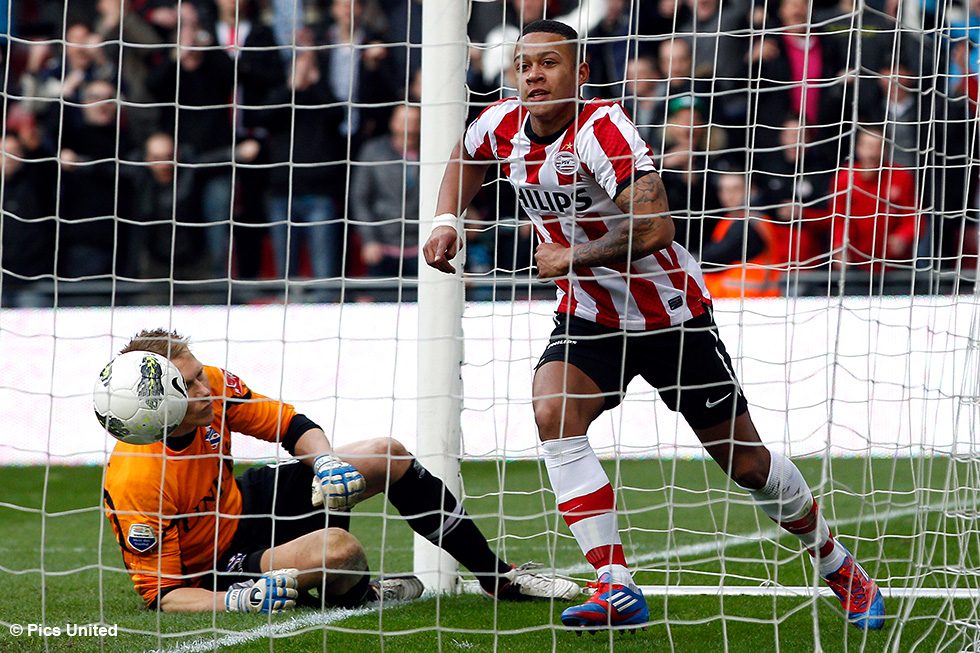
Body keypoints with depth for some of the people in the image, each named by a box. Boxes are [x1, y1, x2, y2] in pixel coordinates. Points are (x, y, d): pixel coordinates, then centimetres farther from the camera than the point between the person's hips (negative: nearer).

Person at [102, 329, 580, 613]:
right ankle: (359, 595, 5)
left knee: (387, 457, 3)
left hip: (238, 505, 8)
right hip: (211, 569, -8)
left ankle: (497, 576, 18)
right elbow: (161, 595, -28)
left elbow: (289, 425, 0)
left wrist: (326, 460, -20)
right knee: (337, 548, -34)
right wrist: (235, 601, -43)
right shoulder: (134, 481, -34)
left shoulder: (212, 386, -16)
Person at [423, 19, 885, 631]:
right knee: (554, 416, -24)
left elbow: (655, 225, -37)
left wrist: (571, 258, -26)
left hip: (669, 313, -5)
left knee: (744, 459, 5)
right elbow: (466, 163, 20)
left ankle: (838, 565, 30)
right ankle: (618, 588, -24)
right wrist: (447, 221, 2)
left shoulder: (601, 128, -27)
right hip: (588, 315, 5)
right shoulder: (502, 126, -7)